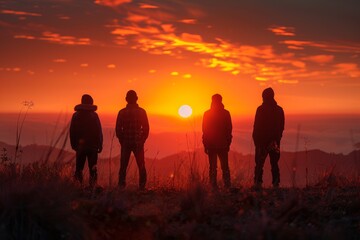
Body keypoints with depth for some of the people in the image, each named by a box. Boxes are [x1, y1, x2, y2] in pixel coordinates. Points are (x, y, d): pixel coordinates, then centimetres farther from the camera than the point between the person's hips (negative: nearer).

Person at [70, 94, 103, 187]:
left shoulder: (76, 115, 2)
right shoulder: (94, 115, -3)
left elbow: (72, 131, 4)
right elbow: (99, 131, -3)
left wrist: (74, 144, 11)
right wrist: (100, 145, 3)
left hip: (80, 145, 1)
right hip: (92, 145, -1)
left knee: (79, 168, 8)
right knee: (92, 168, 4)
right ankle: (92, 185, -4)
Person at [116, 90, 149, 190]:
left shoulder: (122, 112, -2)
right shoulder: (141, 112, -2)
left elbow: (118, 129, -1)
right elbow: (146, 128, -1)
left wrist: (122, 141, 11)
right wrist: (142, 140, 9)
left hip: (126, 143, 0)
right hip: (138, 143, 0)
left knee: (123, 166, 7)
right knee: (141, 166, 7)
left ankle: (121, 186, 2)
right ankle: (142, 187, 3)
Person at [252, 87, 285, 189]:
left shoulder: (261, 109, -9)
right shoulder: (279, 110, 7)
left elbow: (257, 126, -9)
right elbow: (282, 127, 11)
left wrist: (255, 139, -1)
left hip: (262, 140, -4)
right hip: (275, 141, 4)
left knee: (259, 163, -1)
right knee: (274, 163, 9)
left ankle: (258, 182, -10)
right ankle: (276, 184, 5)